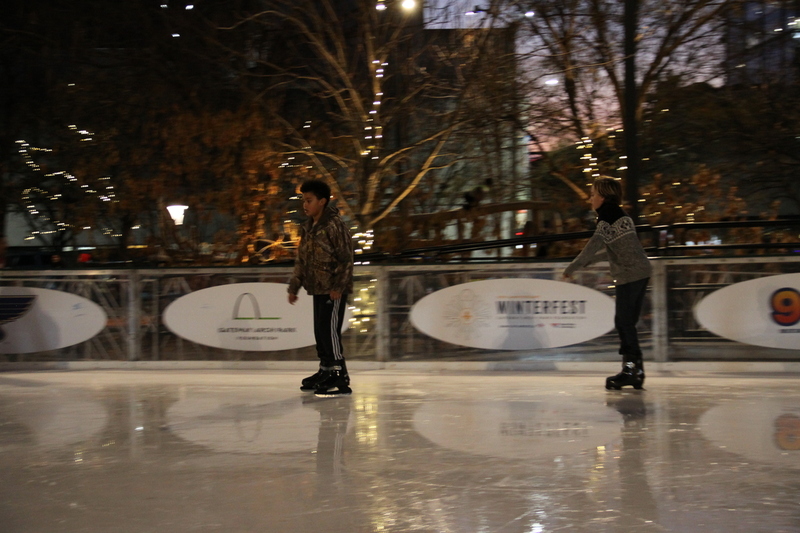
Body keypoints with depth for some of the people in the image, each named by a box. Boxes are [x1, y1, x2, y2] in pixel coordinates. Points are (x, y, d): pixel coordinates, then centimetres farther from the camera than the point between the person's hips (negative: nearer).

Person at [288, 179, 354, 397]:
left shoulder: (335, 225, -13)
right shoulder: (307, 228, 13)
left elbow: (346, 258, -16)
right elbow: (301, 260, 18)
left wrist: (338, 286, -20)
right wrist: (294, 287, 16)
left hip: (334, 290, -8)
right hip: (318, 289, 8)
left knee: (329, 330, -12)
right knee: (319, 331, 13)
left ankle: (340, 377, -10)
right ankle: (326, 371, 27)